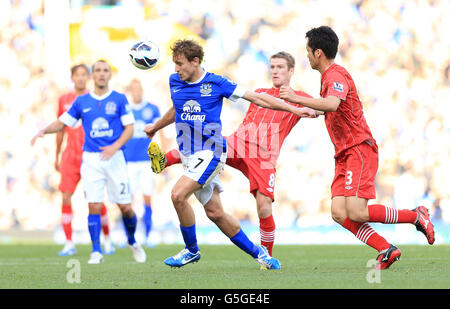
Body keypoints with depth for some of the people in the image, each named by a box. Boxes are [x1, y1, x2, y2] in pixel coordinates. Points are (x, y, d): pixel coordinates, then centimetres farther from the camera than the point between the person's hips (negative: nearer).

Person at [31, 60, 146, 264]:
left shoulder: (119, 99, 4)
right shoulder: (82, 101, 9)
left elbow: (129, 128, 0)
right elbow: (62, 123, 13)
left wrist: (115, 147, -16)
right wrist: (44, 131, -6)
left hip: (114, 158, -1)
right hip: (91, 159, 1)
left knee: (125, 207, -1)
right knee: (94, 207, -9)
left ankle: (132, 242, 24)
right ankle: (96, 251, -2)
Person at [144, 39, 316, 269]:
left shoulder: (216, 83, -8)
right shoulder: (174, 82, 7)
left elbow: (255, 98, -4)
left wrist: (294, 109, -8)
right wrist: (155, 128, 44)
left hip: (210, 153, -6)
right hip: (189, 155, 6)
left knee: (178, 195, -23)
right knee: (214, 212, 5)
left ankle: (191, 250, -3)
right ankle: (256, 251, 21)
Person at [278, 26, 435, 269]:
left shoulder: (336, 75, -13)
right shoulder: (328, 77, 19)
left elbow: (332, 104, -34)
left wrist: (297, 99, -34)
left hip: (359, 149, -10)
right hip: (345, 154, 10)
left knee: (356, 212, -18)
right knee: (339, 213, -7)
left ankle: (416, 216, -3)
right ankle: (386, 250, -7)